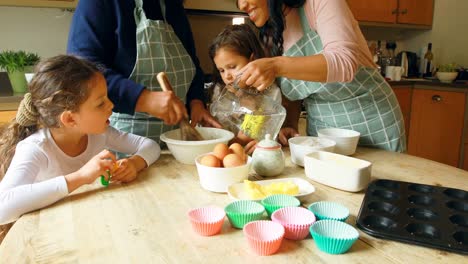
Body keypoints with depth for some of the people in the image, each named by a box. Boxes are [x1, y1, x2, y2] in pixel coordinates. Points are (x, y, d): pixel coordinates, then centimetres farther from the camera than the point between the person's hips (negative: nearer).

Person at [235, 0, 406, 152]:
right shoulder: (270, 37, 3)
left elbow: (345, 62, -30)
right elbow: (293, 91, 9)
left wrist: (277, 66, -40)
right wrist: (290, 125, -9)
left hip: (371, 125, -5)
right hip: (320, 132, 5)